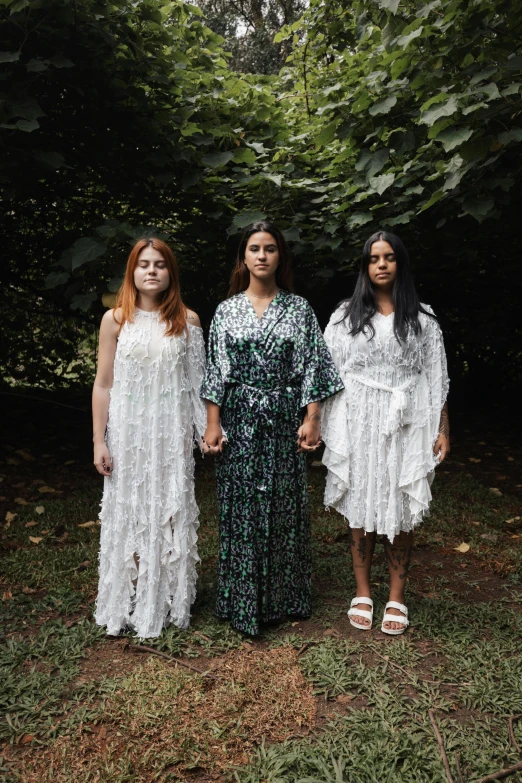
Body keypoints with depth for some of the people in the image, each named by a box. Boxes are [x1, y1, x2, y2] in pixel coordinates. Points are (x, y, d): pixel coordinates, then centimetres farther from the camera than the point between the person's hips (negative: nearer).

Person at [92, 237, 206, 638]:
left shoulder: (187, 320, 1)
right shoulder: (115, 319, -2)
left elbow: (197, 381, 4)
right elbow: (103, 385, -1)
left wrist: (206, 428, 0)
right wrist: (99, 441, -3)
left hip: (172, 432, 1)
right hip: (128, 432, 0)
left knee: (171, 514, 8)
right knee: (129, 514, 9)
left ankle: (169, 601, 26)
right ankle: (129, 602, 25)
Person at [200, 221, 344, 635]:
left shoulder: (298, 308, 4)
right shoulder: (227, 309, 5)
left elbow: (311, 367, 1)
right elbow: (216, 370, 3)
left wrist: (312, 419, -6)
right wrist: (212, 424, -2)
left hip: (284, 419, 0)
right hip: (240, 419, 0)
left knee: (284, 504, 7)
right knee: (241, 506, 4)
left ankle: (285, 596, 25)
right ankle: (243, 601, 19)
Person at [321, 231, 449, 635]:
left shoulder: (422, 318, 6)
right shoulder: (346, 316, 6)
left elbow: (437, 378, 5)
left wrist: (443, 429, 0)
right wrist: (325, 426, -4)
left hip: (406, 425, 0)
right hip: (359, 424, 0)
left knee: (401, 512, 5)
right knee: (361, 510, 7)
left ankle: (397, 597, 21)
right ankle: (362, 594, 22)